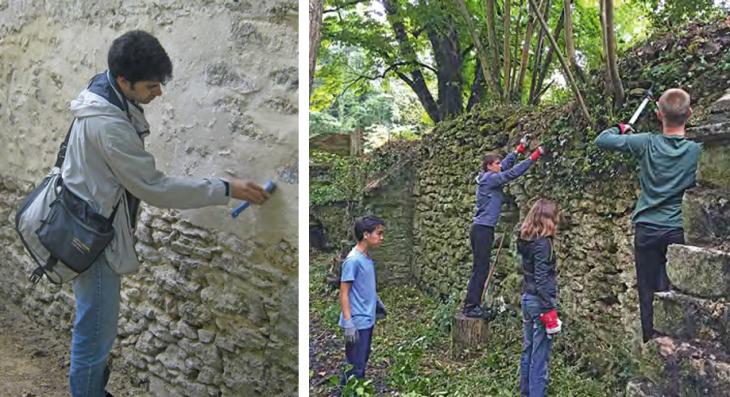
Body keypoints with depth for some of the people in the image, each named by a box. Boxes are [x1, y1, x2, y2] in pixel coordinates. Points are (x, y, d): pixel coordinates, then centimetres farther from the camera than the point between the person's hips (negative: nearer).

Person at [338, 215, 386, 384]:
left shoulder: (367, 257, 6)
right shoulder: (353, 260, -21)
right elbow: (344, 293, -20)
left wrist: (377, 302, 25)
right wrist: (348, 323, -23)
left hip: (368, 319, 9)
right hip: (358, 322, -9)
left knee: (363, 360, 20)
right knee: (355, 366, -2)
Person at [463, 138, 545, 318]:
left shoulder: (489, 178, 14)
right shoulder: (489, 179, -11)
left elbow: (506, 165, 24)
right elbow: (512, 173, -16)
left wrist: (519, 149, 25)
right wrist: (534, 156, -13)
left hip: (482, 229, 10)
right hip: (482, 230, -10)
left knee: (480, 269, 11)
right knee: (480, 269, -7)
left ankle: (471, 305, 16)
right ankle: (471, 306, -4)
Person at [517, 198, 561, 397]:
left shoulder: (526, 239, 7)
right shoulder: (543, 242, -17)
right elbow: (542, 279, -20)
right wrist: (549, 310, -19)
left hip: (527, 299, 8)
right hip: (540, 301, -8)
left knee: (528, 351, 16)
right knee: (540, 356, -1)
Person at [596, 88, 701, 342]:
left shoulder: (647, 143, -6)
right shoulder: (697, 150, -6)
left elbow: (602, 141, 0)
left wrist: (621, 129, 18)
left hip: (646, 229, 0)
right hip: (678, 231, 0)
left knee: (648, 295, 7)